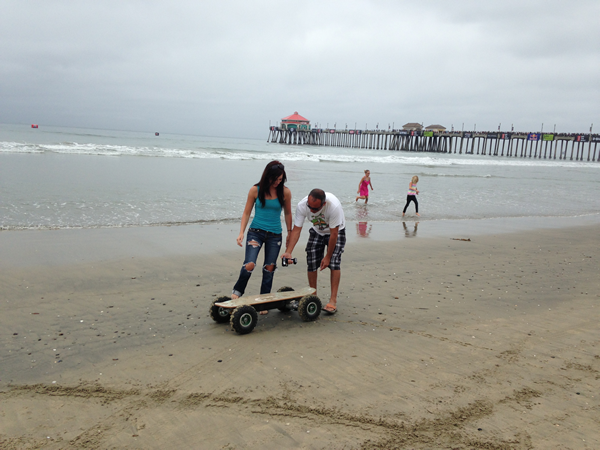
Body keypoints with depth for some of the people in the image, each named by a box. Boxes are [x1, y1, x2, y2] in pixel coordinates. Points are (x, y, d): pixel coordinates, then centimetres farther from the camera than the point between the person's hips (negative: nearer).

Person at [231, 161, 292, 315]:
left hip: (275, 235, 2)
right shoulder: (255, 190, -4)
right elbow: (246, 212, 1)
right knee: (249, 265, -16)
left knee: (269, 269, 5)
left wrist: (289, 233, 16)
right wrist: (241, 232, -8)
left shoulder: (285, 192, -1)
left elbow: (287, 213, 11)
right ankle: (237, 291, 8)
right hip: (256, 232, -1)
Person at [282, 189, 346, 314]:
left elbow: (334, 234, -29)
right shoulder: (302, 206, -29)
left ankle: (333, 301, -13)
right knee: (311, 262, -5)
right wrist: (288, 251, -32)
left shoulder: (334, 206, -39)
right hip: (317, 231, 4)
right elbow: (296, 229, -22)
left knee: (334, 263, -17)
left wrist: (327, 256, -23)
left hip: (336, 231, -3)